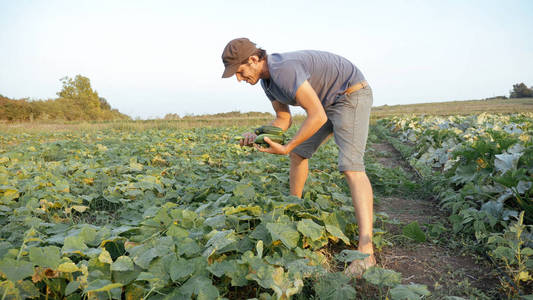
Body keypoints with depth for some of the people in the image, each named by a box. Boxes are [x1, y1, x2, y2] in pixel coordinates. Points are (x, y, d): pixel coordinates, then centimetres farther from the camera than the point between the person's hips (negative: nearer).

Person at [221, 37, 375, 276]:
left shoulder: (284, 69, -31)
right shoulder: (266, 79, 1)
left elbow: (317, 117, -33)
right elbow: (284, 120, 8)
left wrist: (286, 148, -26)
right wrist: (257, 136, -9)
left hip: (352, 95, -10)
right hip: (328, 102, 10)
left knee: (351, 166, -25)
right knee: (299, 153, 13)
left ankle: (366, 251, -31)